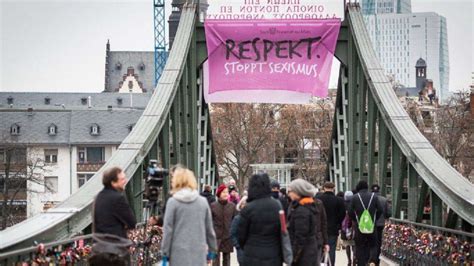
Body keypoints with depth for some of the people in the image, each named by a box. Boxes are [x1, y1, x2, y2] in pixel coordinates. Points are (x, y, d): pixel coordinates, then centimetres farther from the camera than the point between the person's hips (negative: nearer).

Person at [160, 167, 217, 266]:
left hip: (179, 252, -3)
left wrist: (165, 252, 1)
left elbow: (168, 229, -5)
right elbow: (209, 228, 11)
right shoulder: (203, 201, 6)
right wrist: (212, 249, 21)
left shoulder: (173, 202, -4)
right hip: (199, 251, 3)